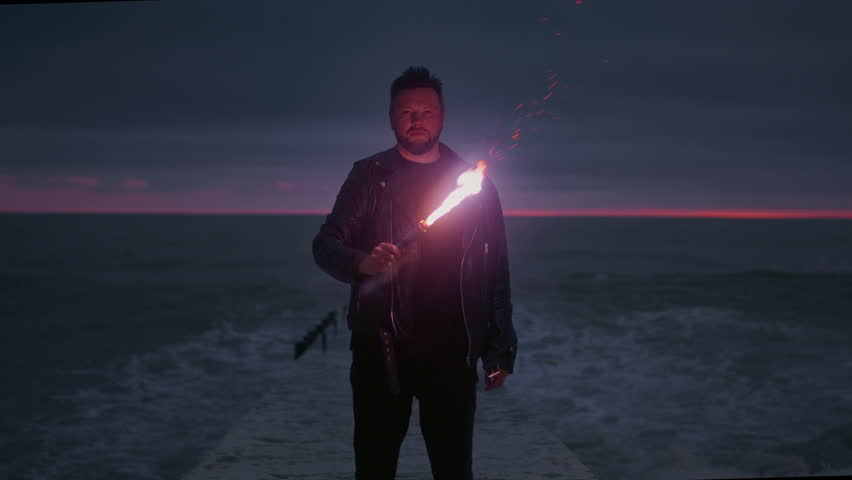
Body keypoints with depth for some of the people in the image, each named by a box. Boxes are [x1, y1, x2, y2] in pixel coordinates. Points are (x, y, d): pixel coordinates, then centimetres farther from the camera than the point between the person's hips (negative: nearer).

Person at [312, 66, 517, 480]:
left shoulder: (474, 181, 7)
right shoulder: (369, 177, 5)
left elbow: (496, 269, 7)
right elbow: (325, 246, -4)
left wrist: (499, 349, 3)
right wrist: (363, 263, -26)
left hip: (452, 352, 0)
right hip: (382, 351, 0)